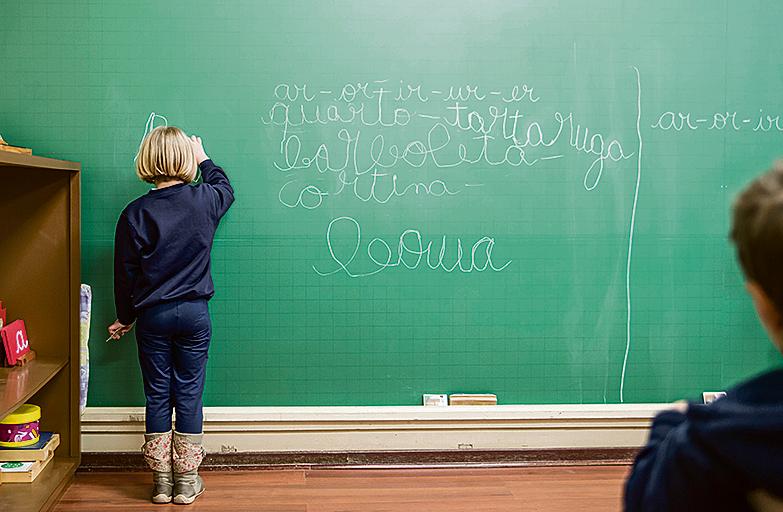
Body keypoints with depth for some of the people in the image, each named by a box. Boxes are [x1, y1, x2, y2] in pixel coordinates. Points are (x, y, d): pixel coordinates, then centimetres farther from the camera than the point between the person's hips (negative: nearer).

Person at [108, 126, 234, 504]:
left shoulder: (135, 214, -8)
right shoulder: (204, 200, -6)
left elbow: (126, 275, -1)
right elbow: (225, 188, 21)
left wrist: (125, 317, 13)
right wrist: (203, 158, 36)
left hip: (152, 316, 0)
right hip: (194, 313, 0)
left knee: (157, 395, 9)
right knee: (189, 395, 7)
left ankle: (162, 480, 18)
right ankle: (186, 481, 16)